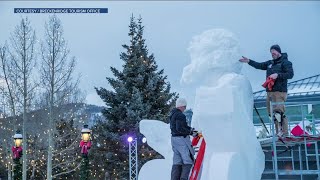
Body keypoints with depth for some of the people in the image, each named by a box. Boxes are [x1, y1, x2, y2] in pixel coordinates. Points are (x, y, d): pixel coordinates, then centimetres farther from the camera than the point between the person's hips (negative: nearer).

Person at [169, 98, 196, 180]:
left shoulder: (172, 114, 14)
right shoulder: (180, 115, -17)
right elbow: (180, 128, -24)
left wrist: (190, 129, 11)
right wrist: (190, 132, -15)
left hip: (174, 138, 9)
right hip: (181, 139, -9)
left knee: (177, 161, 12)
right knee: (188, 160, -2)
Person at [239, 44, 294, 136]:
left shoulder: (285, 62, -1)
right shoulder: (270, 63, 20)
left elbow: (290, 74, -12)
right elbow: (259, 65, 23)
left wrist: (277, 75, -21)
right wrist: (249, 61, 12)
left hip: (279, 92, -7)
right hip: (269, 92, 8)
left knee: (279, 113, -14)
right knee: (271, 113, 6)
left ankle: (285, 134, -9)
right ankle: (278, 133, 12)